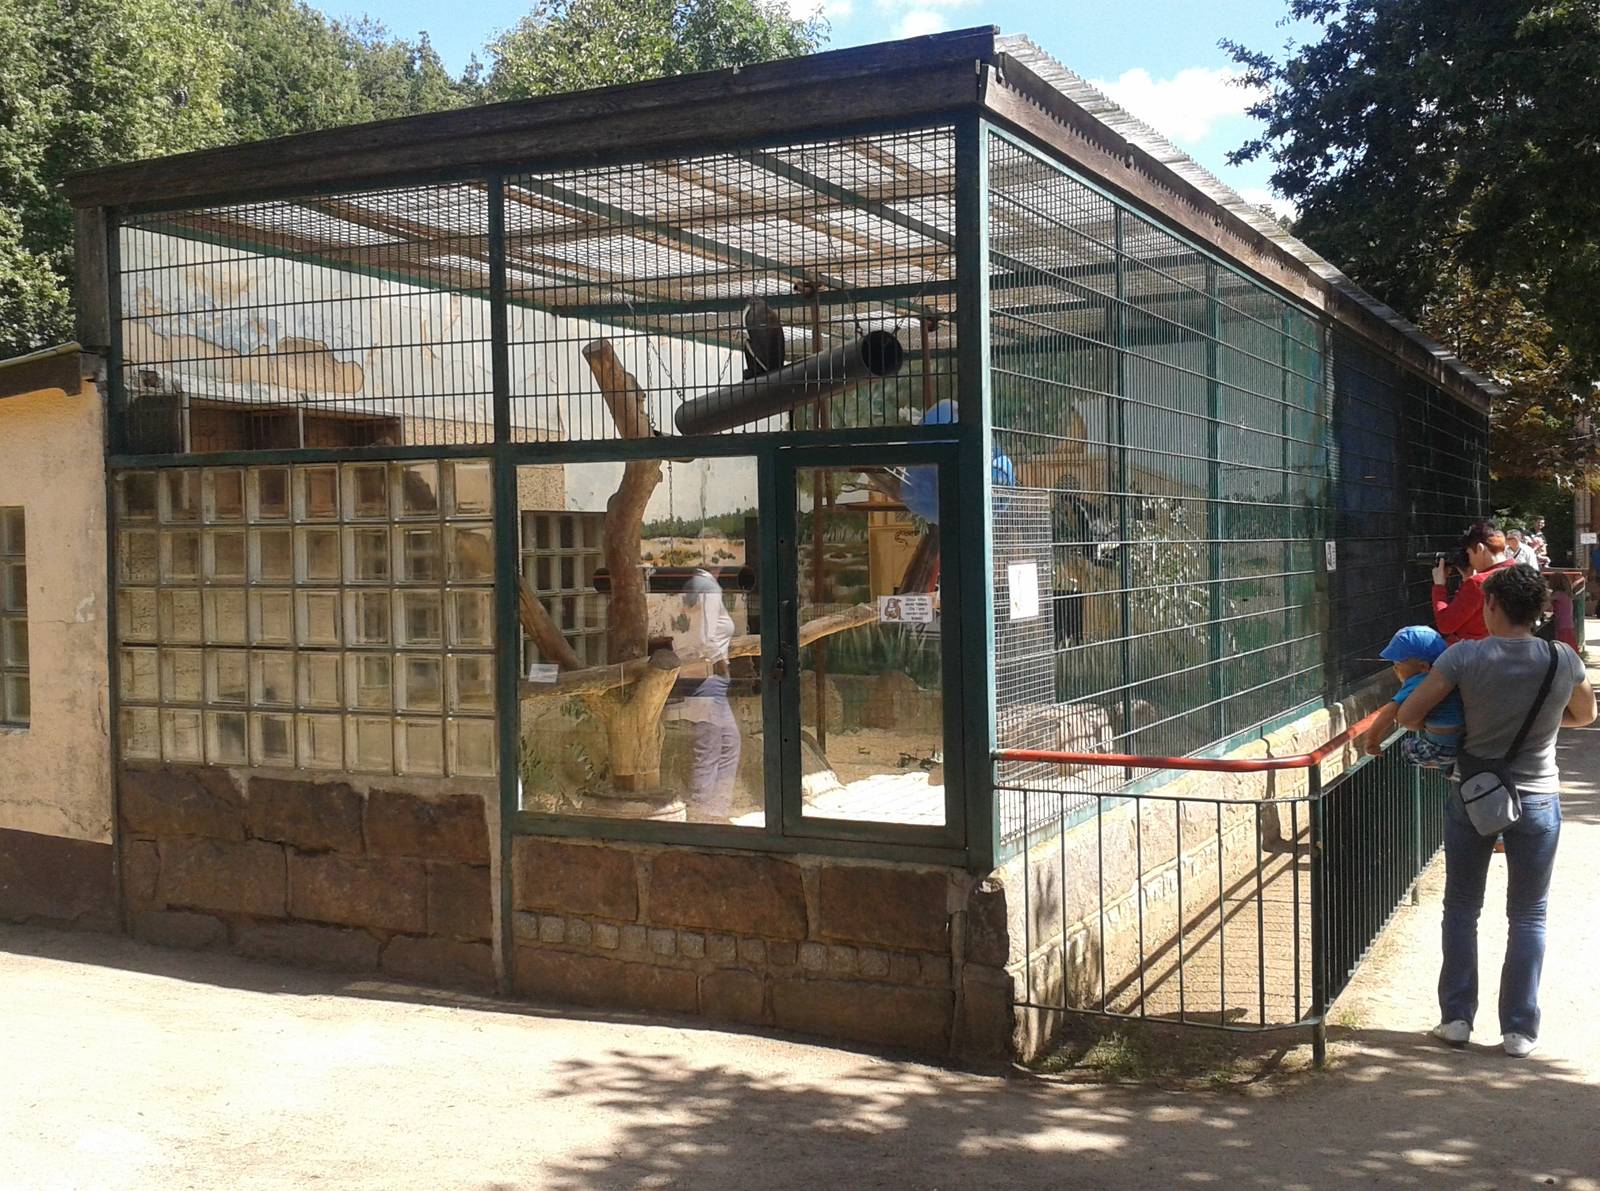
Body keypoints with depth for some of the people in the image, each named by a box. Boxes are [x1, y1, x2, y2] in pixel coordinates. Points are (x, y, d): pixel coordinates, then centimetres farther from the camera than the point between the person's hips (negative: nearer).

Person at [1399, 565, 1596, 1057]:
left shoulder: (1464, 657, -16)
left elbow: (1408, 715, -13)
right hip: (1536, 799, 1)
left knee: (1461, 908, 15)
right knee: (1528, 915, 12)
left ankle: (1456, 1017, 17)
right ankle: (1520, 1030, 13)